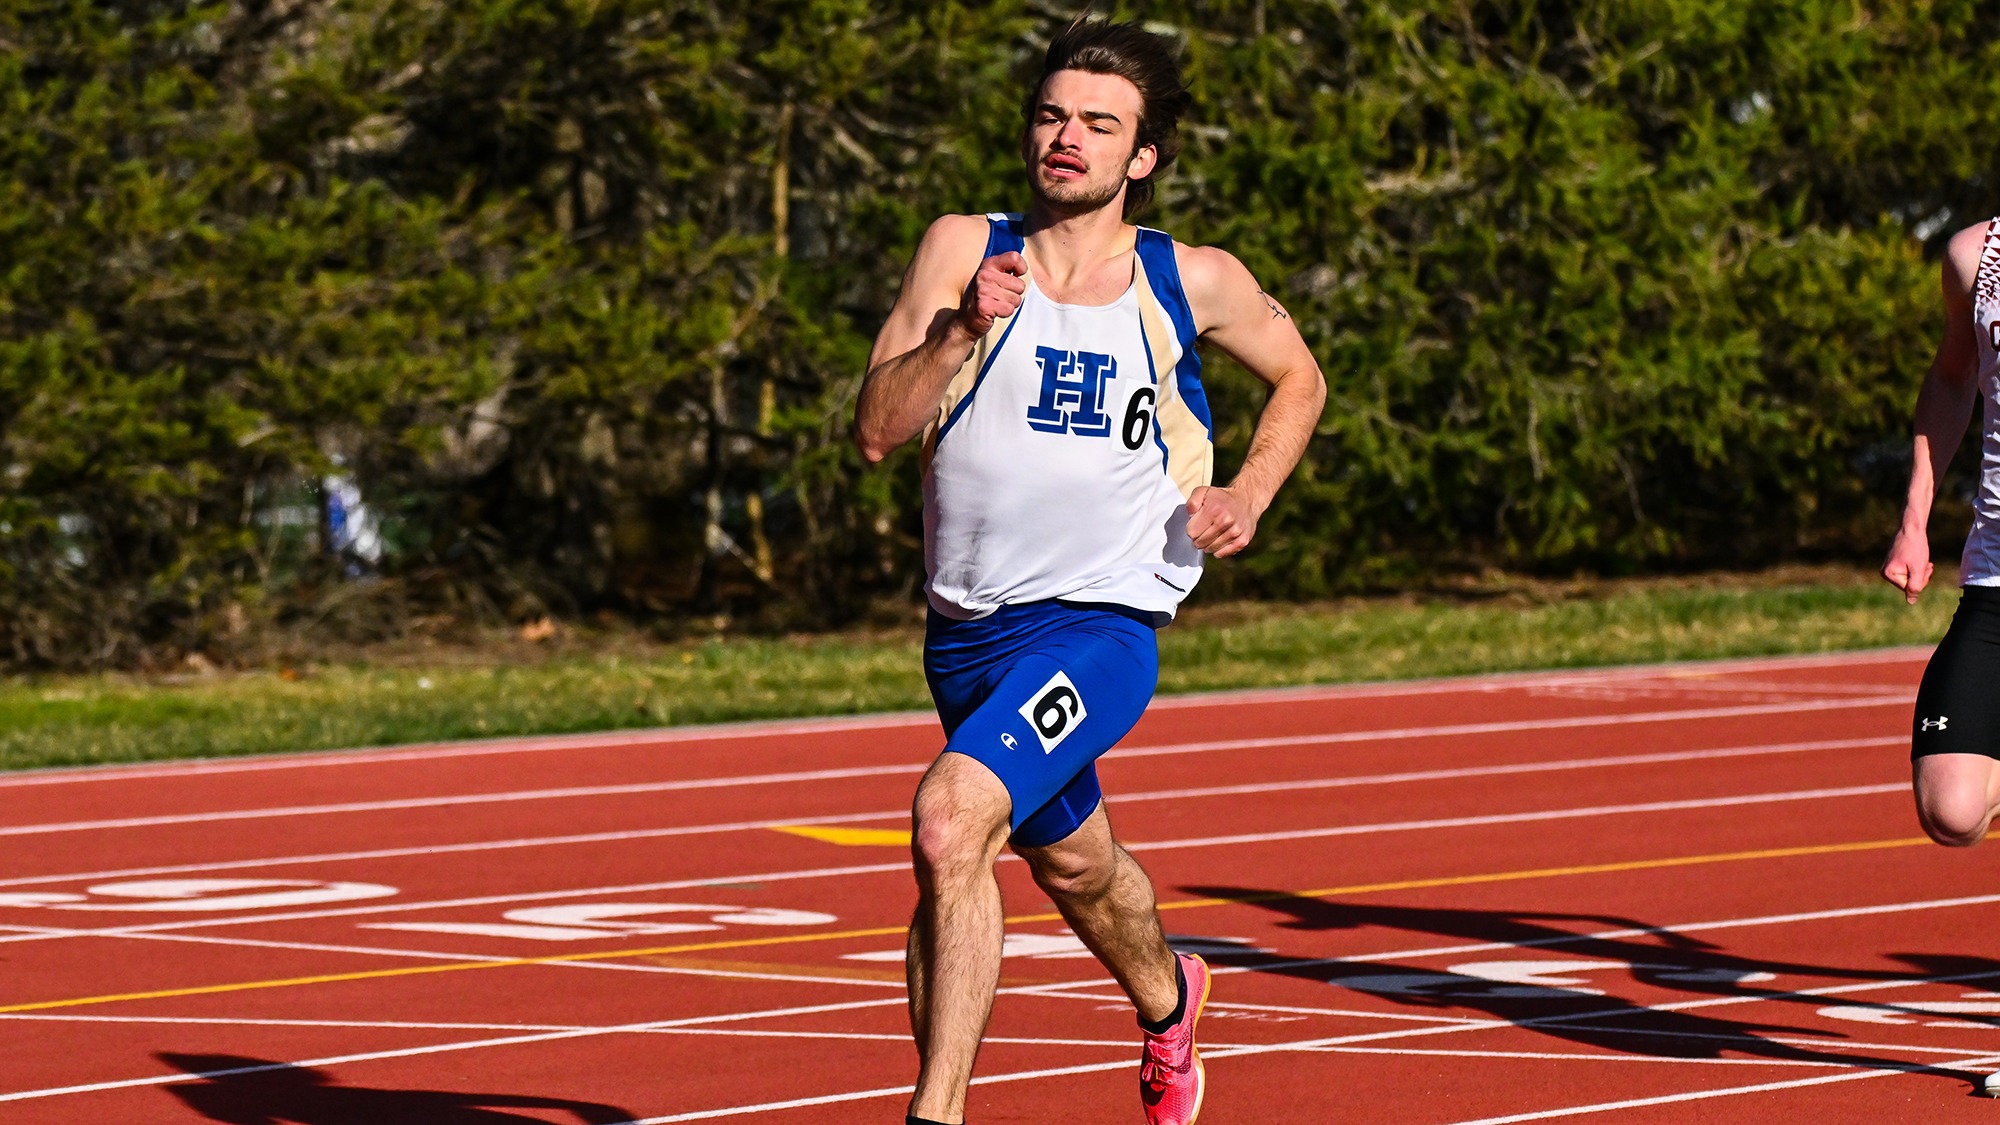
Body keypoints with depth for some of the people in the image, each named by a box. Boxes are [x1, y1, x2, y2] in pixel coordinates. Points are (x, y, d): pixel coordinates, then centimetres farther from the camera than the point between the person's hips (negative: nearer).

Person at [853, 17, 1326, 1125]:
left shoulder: (1191, 284, -1)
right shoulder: (963, 250, -1)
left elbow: (1299, 379, 18)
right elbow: (875, 430, -7)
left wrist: (1247, 496, 2)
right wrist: (958, 332, -22)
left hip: (1099, 625, -4)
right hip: (968, 629, 4)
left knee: (951, 819, -28)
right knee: (1069, 863, 24)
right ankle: (1167, 1003, 57)